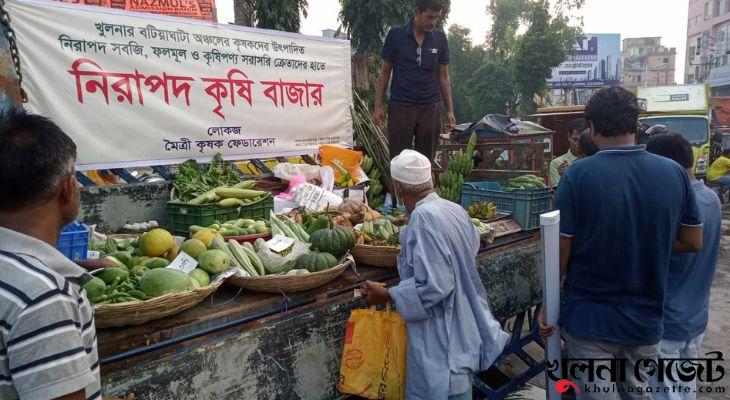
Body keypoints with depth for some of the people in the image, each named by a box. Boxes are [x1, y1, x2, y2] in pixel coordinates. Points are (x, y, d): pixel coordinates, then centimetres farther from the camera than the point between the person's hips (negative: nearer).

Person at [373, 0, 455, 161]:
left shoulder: (440, 38, 5)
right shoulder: (396, 35, -1)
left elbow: (443, 76, 10)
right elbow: (385, 72, 5)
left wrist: (450, 110, 6)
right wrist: (378, 106, -1)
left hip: (430, 107, 2)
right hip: (401, 106, -2)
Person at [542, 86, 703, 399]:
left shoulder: (577, 175, -17)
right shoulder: (674, 173, -5)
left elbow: (561, 249, -14)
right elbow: (693, 242, 4)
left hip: (589, 318, -5)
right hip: (647, 319, 5)